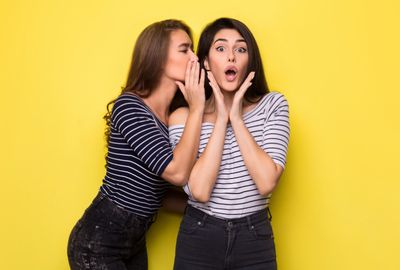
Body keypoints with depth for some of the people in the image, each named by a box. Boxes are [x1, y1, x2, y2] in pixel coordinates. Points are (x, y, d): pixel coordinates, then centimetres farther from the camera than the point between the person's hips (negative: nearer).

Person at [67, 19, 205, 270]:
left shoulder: (176, 116, 4)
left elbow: (158, 190, 8)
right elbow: (177, 173, -28)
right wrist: (197, 108, -20)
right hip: (98, 241, -7)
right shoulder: (129, 105, -18)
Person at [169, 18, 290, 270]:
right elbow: (199, 191, -18)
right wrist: (221, 120, -16)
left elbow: (267, 183, -16)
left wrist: (236, 118, -15)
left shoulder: (273, 105, -4)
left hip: (255, 240, 1)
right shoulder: (183, 117, -6)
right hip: (199, 239, 0)